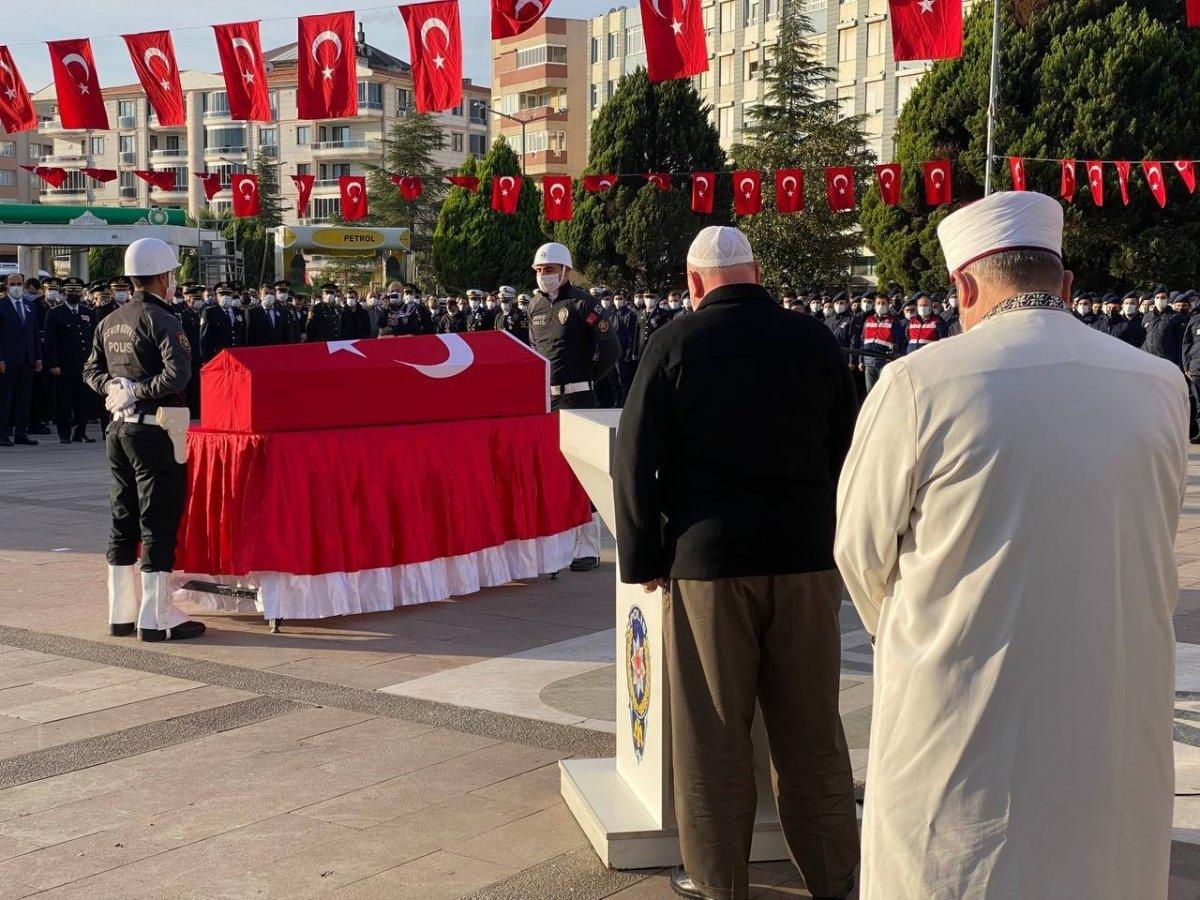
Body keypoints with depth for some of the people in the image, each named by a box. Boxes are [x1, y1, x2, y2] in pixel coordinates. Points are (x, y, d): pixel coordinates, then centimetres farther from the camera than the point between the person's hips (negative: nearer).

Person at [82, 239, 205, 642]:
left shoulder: (110, 322, 11)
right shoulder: (161, 320, -13)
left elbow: (92, 370, 19)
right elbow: (178, 374, -26)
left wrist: (115, 388, 3)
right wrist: (139, 391, -14)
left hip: (119, 429, 8)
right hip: (155, 431, -8)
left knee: (123, 524, 13)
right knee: (159, 525, -2)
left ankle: (121, 613, 19)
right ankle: (156, 617, 0)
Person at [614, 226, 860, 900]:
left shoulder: (676, 343, -5)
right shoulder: (815, 340, 2)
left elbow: (635, 462, -6)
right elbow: (848, 451, 9)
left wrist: (642, 560, 3)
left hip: (706, 560, -2)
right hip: (806, 559, 3)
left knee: (714, 734, 8)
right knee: (812, 729, 12)